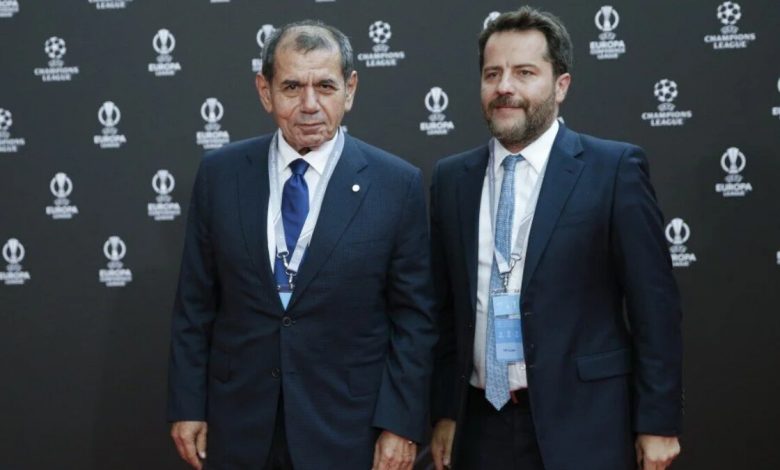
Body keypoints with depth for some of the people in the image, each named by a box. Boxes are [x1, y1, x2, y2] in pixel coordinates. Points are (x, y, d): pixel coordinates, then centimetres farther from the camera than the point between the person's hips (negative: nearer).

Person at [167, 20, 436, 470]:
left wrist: (401, 422, -8)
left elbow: (414, 317, -4)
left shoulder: (397, 184, -6)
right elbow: (195, 303, 4)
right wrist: (187, 405, 2)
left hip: (346, 429, -2)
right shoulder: (220, 173, 0)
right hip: (239, 427, 2)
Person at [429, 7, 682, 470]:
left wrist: (658, 421, -7)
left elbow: (654, 305, -6)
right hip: (482, 426, 4)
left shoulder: (615, 168, -5)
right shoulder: (451, 178, 7)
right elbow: (446, 309, 10)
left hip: (581, 424, -3)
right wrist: (444, 412, 8)